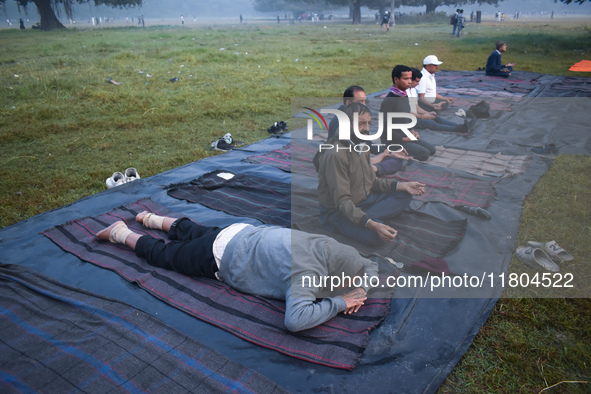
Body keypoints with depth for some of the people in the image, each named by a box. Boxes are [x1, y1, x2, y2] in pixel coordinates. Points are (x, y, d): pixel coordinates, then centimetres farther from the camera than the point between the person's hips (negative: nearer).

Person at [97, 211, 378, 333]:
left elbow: (371, 266, 1)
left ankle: (153, 219, 56)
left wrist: (358, 291, -19)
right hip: (219, 259, -7)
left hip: (243, 233, 7)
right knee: (163, 254, 18)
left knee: (194, 233, 35)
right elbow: (294, 319, -54)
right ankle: (121, 233, 38)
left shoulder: (331, 246, -16)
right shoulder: (308, 273, -38)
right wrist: (338, 302, -39)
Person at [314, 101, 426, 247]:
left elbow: (372, 181, 12)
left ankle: (368, 217, -14)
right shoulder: (336, 154, -26)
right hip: (339, 211, -10)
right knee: (375, 236, -34)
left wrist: (403, 185, -2)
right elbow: (342, 202, -28)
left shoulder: (361, 146, 4)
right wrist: (371, 225, -38)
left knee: (405, 196, 2)